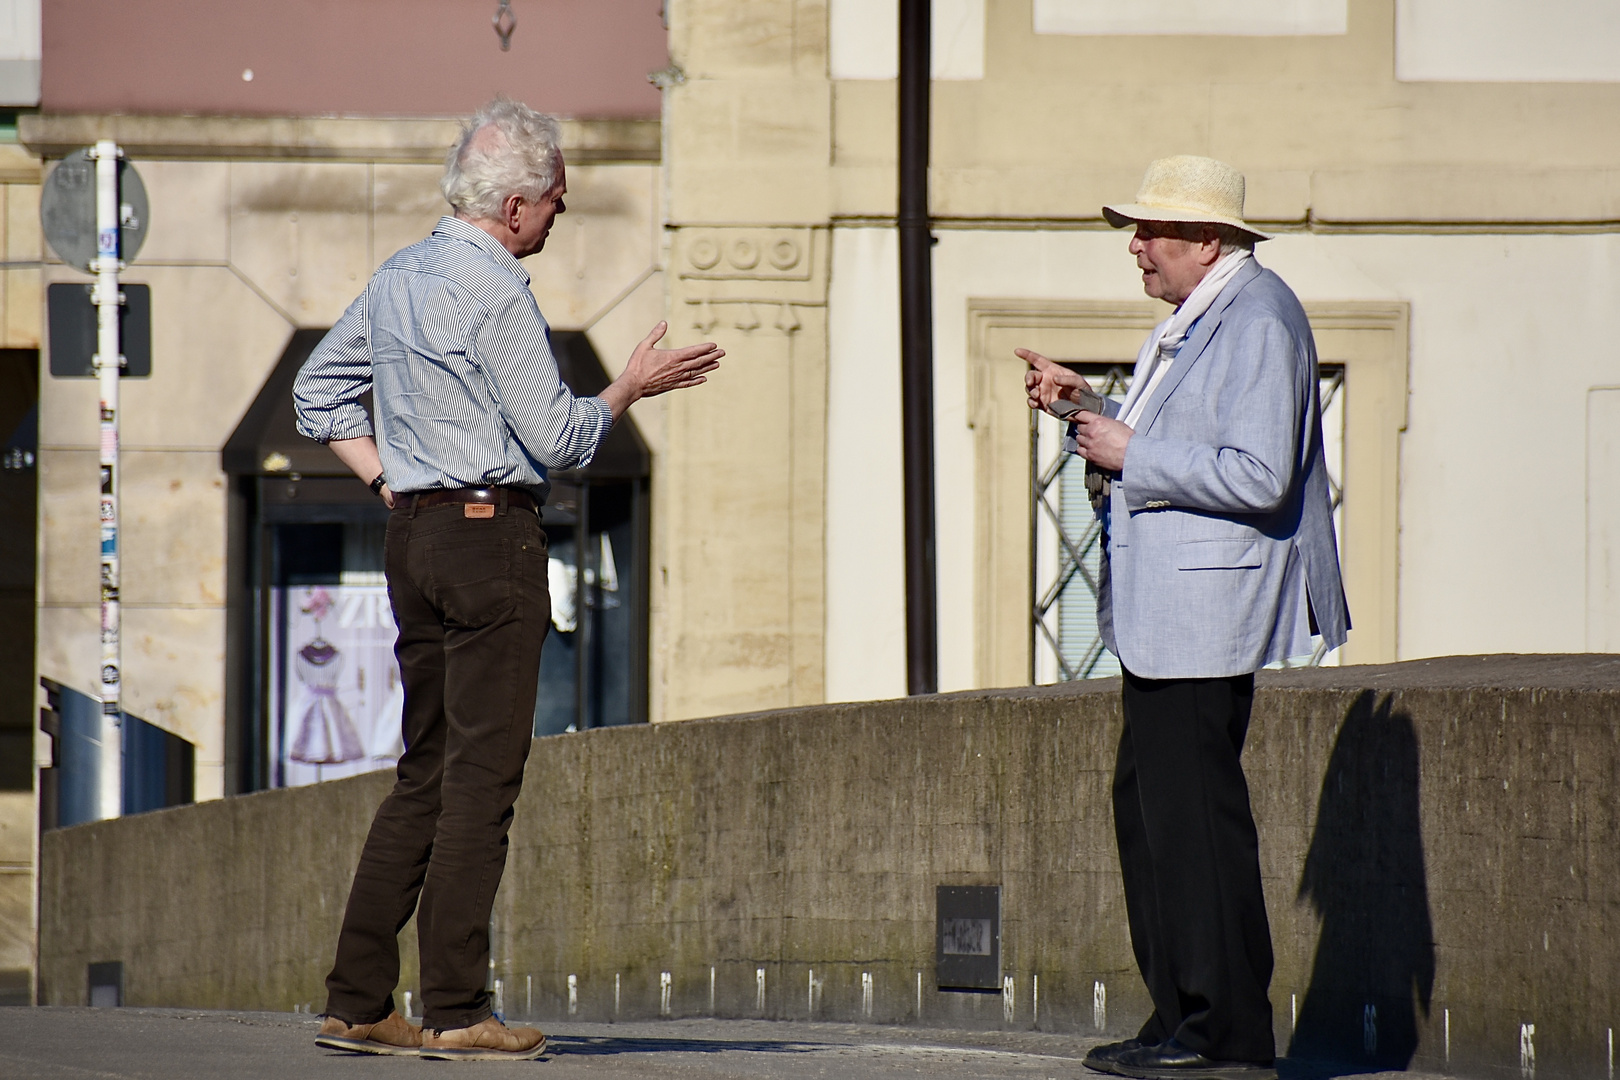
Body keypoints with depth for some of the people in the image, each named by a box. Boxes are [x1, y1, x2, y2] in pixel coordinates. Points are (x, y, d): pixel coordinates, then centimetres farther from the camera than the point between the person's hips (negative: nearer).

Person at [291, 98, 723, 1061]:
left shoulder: (399, 278, 14)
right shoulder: (494, 294, -14)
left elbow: (318, 391, 22)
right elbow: (558, 440, -14)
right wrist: (633, 387, 1)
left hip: (415, 534, 9)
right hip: (492, 536, -9)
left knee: (426, 772, 11)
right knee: (482, 776, -6)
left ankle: (358, 1002, 8)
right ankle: (457, 1011, -7)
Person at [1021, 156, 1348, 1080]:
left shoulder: (1256, 320, -14)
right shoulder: (1193, 321, 18)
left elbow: (1257, 477, -23)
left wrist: (1131, 455, -16)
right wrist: (1092, 408, 11)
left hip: (1208, 613, -11)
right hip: (1163, 615, 11)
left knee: (1196, 810, -9)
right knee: (1147, 799, 11)